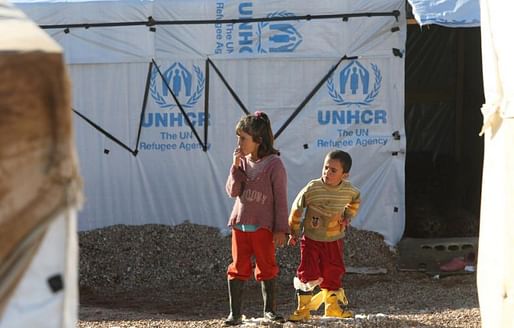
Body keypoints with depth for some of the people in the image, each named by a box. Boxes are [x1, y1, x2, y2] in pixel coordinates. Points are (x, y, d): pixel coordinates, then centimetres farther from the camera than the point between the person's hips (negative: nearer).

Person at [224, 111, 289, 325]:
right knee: (238, 267, 4)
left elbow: (281, 199, -9)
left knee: (266, 267, 7)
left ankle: (270, 309, 20)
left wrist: (281, 229, -11)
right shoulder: (243, 162, 6)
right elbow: (233, 192, 0)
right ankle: (235, 313, 6)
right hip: (240, 223, 4)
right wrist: (236, 167, -12)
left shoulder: (274, 164, -10)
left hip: (263, 226, -4)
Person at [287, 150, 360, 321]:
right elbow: (297, 208, -8)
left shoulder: (349, 190, -11)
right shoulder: (312, 188, -21)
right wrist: (294, 232, -1)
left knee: (332, 273, 10)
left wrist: (347, 217, 6)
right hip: (311, 238, -3)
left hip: (334, 240, 3)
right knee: (307, 274, -8)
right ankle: (303, 309, 3)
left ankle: (332, 307, 27)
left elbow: (356, 199, 15)